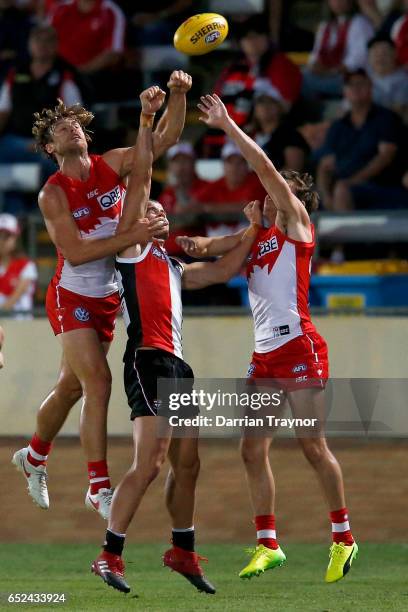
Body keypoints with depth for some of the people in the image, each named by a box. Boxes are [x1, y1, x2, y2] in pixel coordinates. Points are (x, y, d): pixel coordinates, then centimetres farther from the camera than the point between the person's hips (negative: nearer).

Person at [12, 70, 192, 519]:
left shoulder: (112, 165, -3)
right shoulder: (53, 194, -16)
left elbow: (165, 139, -6)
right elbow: (74, 252, -25)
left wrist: (177, 96, -23)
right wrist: (131, 237, -31)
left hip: (107, 297, 6)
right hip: (71, 297, -6)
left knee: (72, 386, 17)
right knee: (97, 382, -17)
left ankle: (34, 457, 40)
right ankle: (98, 486, -15)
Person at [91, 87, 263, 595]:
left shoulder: (173, 267, 28)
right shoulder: (132, 248, 7)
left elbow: (222, 271, 32)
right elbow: (139, 181, 0)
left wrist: (252, 230, 27)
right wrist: (146, 123, -3)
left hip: (176, 364, 8)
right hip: (147, 359, -8)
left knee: (186, 464, 11)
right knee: (148, 463, -17)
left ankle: (183, 551, 24)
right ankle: (109, 556, -16)